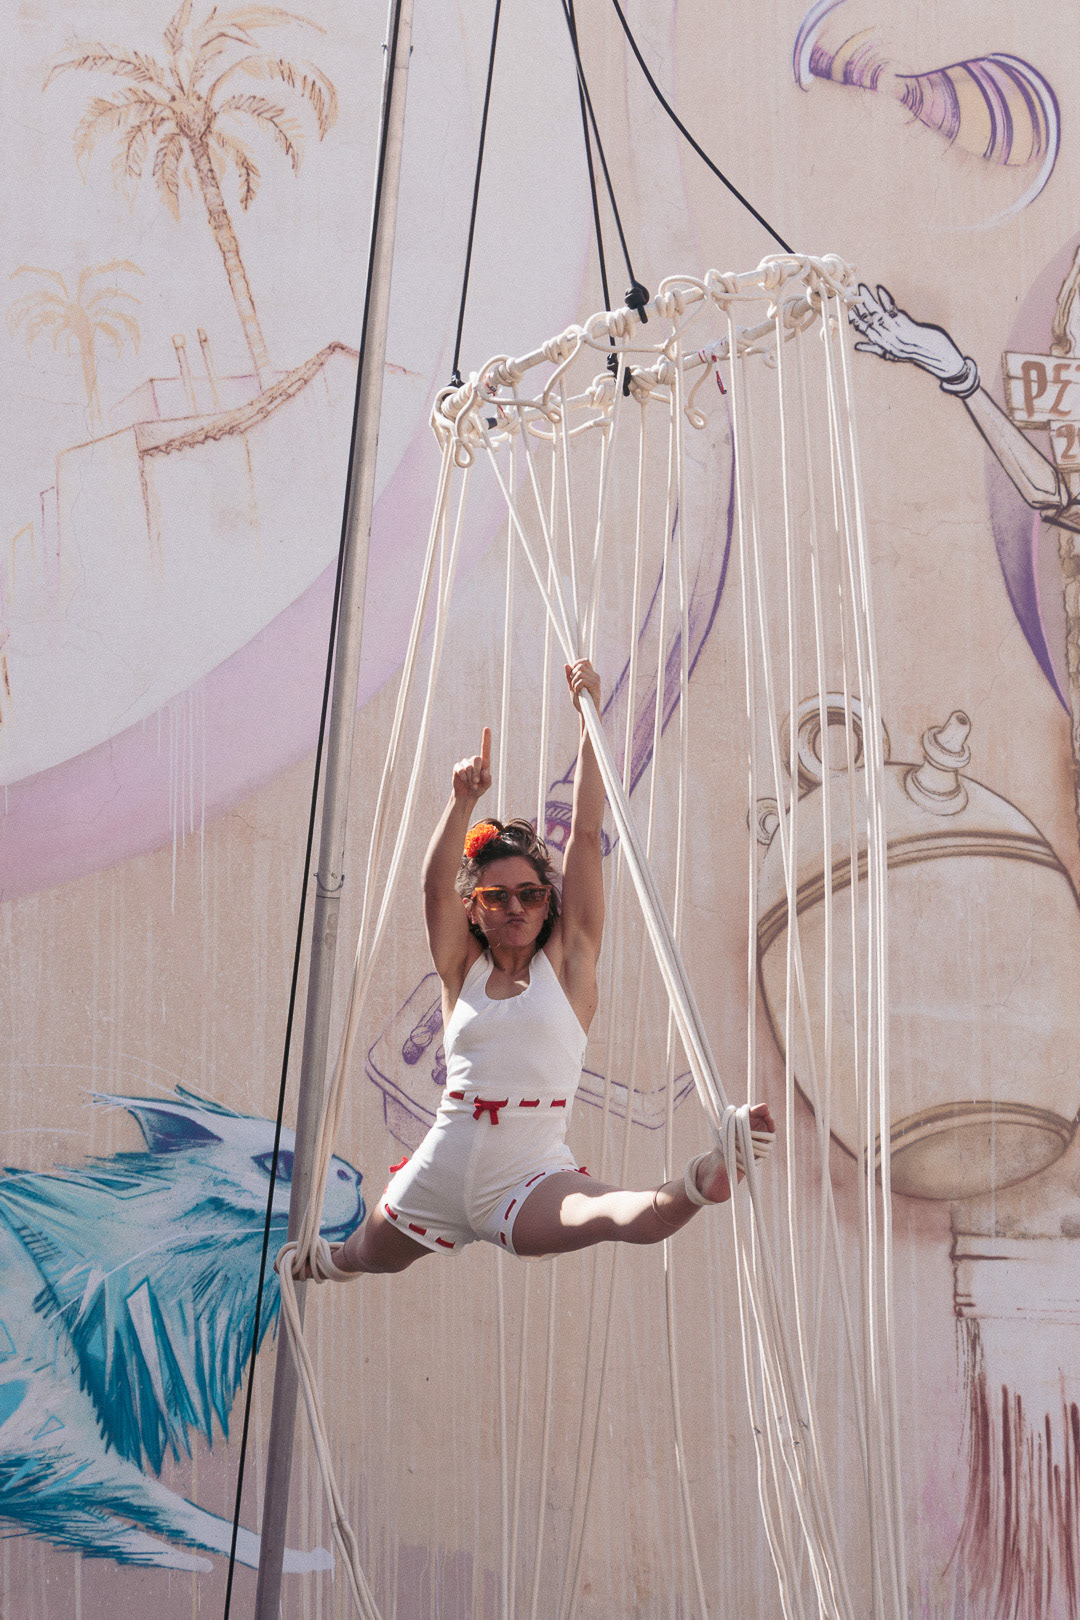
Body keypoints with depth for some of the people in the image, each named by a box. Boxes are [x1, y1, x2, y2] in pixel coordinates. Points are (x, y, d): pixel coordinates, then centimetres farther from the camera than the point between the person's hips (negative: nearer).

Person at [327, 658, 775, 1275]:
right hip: (439, 1174, 4)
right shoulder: (464, 969, 9)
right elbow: (436, 886, -9)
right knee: (360, 1259, 24)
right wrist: (464, 800, -23)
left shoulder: (567, 959, 5)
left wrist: (589, 719, -4)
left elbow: (587, 834, 0)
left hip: (529, 1177, -4)